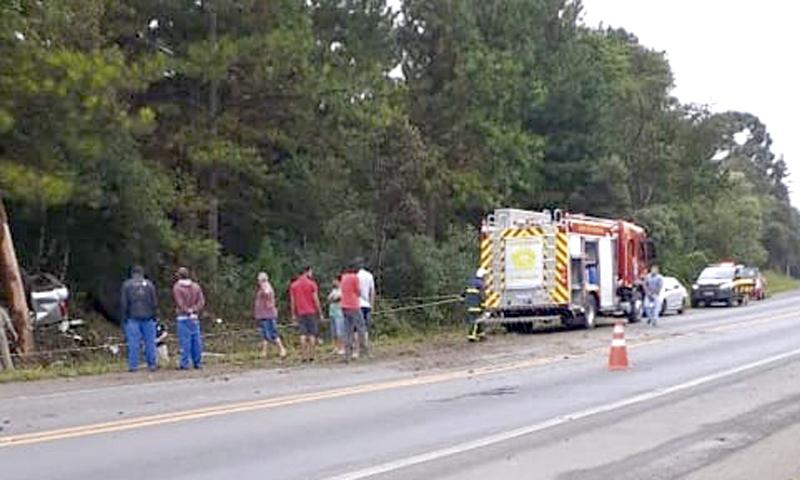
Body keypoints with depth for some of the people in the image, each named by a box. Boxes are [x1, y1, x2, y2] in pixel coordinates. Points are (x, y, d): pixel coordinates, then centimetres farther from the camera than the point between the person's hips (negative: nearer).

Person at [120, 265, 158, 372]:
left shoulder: (126, 284, 0)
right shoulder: (149, 284, 4)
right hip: (148, 318, 1)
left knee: (133, 342, 0)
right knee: (150, 342, 4)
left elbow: (124, 303, -1)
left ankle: (133, 365, -1)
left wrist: (125, 317, 5)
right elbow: (155, 302, 3)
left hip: (133, 318, -1)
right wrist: (153, 314, 13)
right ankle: (152, 364, 5)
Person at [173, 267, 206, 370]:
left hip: (183, 317, -4)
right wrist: (195, 310, -4)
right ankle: (198, 363, 10)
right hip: (194, 317, 5)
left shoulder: (177, 287, -4)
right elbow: (202, 301, 3)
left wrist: (187, 311, -3)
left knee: (185, 340, -6)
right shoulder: (196, 286, 11)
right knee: (196, 340, 7)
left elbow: (180, 303, -11)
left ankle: (184, 364, -7)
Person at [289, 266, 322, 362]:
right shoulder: (312, 284, -5)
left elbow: (292, 301, 7)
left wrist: (293, 315, 12)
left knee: (303, 334, 4)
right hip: (312, 312, -3)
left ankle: (304, 355, 0)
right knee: (312, 334, 1)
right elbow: (315, 299, -7)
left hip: (300, 313, 3)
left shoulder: (293, 285, 7)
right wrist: (320, 311, -1)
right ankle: (311, 355, -1)